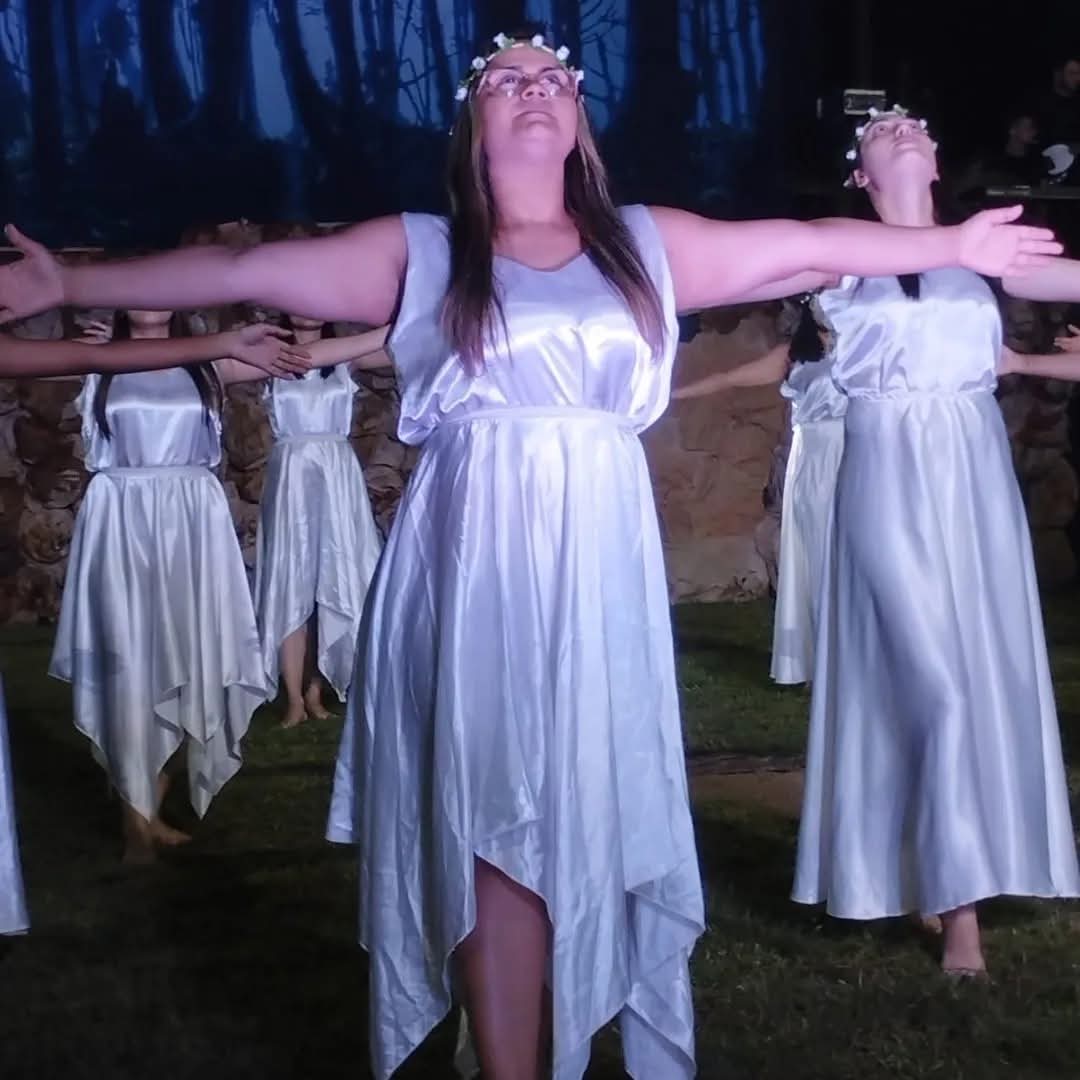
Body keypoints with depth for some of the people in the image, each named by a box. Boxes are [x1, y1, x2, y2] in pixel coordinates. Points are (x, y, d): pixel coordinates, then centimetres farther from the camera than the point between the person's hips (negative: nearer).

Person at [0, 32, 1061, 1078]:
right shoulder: (419, 250, 6)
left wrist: (952, 245, 14)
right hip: (472, 568, -1)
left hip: (595, 567, 2)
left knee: (597, 818, 3)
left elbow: (808, 246, 14)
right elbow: (240, 269, 3)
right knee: (489, 824, -2)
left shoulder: (644, 242, 12)